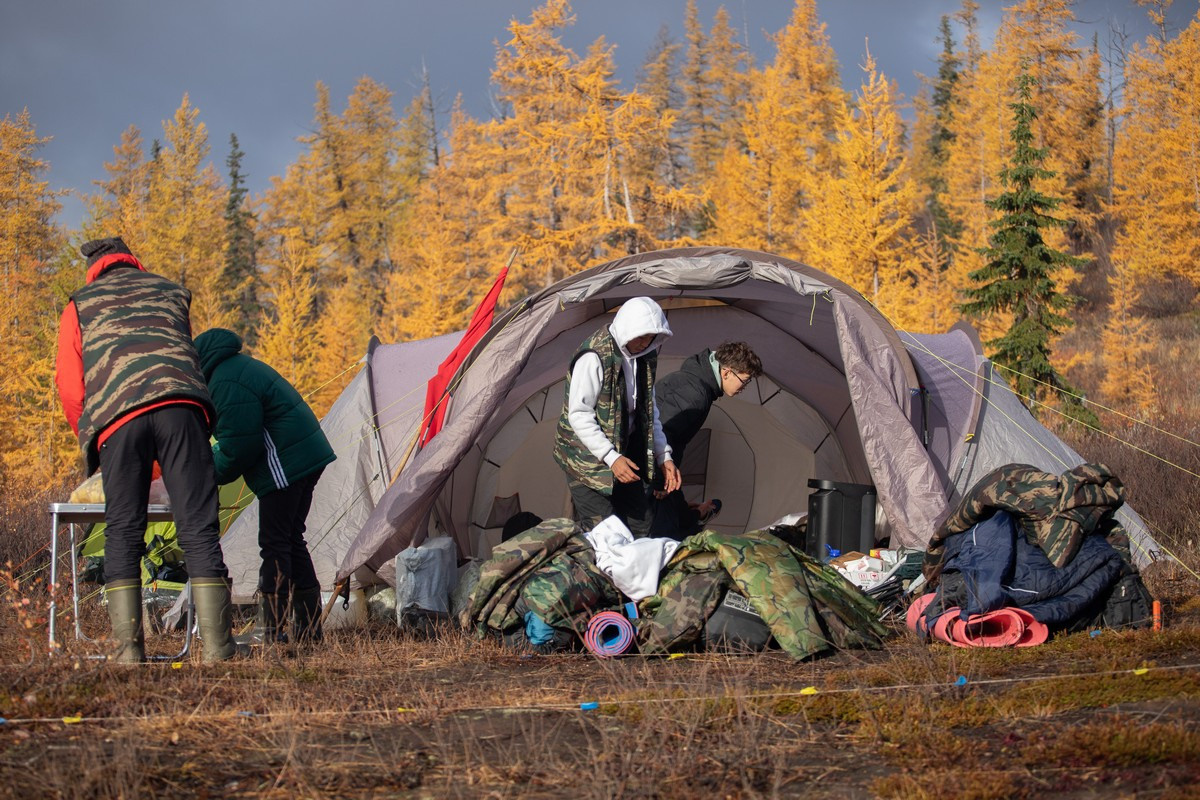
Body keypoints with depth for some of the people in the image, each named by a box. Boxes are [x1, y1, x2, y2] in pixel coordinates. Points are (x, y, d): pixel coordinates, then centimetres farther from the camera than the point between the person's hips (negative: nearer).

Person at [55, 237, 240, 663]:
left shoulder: (80, 306, 26)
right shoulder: (173, 293, 32)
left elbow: (69, 385, 17)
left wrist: (92, 443, 29)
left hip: (116, 418, 0)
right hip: (179, 405, 1)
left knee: (123, 534, 6)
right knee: (198, 528, -1)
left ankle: (129, 648, -3)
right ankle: (217, 648, -6)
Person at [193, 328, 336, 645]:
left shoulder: (225, 382, -16)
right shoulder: (239, 367, 19)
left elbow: (239, 446, -17)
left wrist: (208, 475, -1)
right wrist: (207, 462, 20)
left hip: (285, 463, -11)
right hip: (308, 455, 11)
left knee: (273, 544, -7)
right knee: (291, 539, 15)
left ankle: (271, 629, -7)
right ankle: (308, 624, 17)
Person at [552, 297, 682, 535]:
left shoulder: (644, 354, 1)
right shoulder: (594, 357, -23)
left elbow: (649, 409, 13)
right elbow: (578, 415, -23)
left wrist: (663, 456, 6)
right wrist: (611, 458, -26)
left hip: (627, 451, 8)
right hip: (589, 457, -8)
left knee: (639, 529, 6)